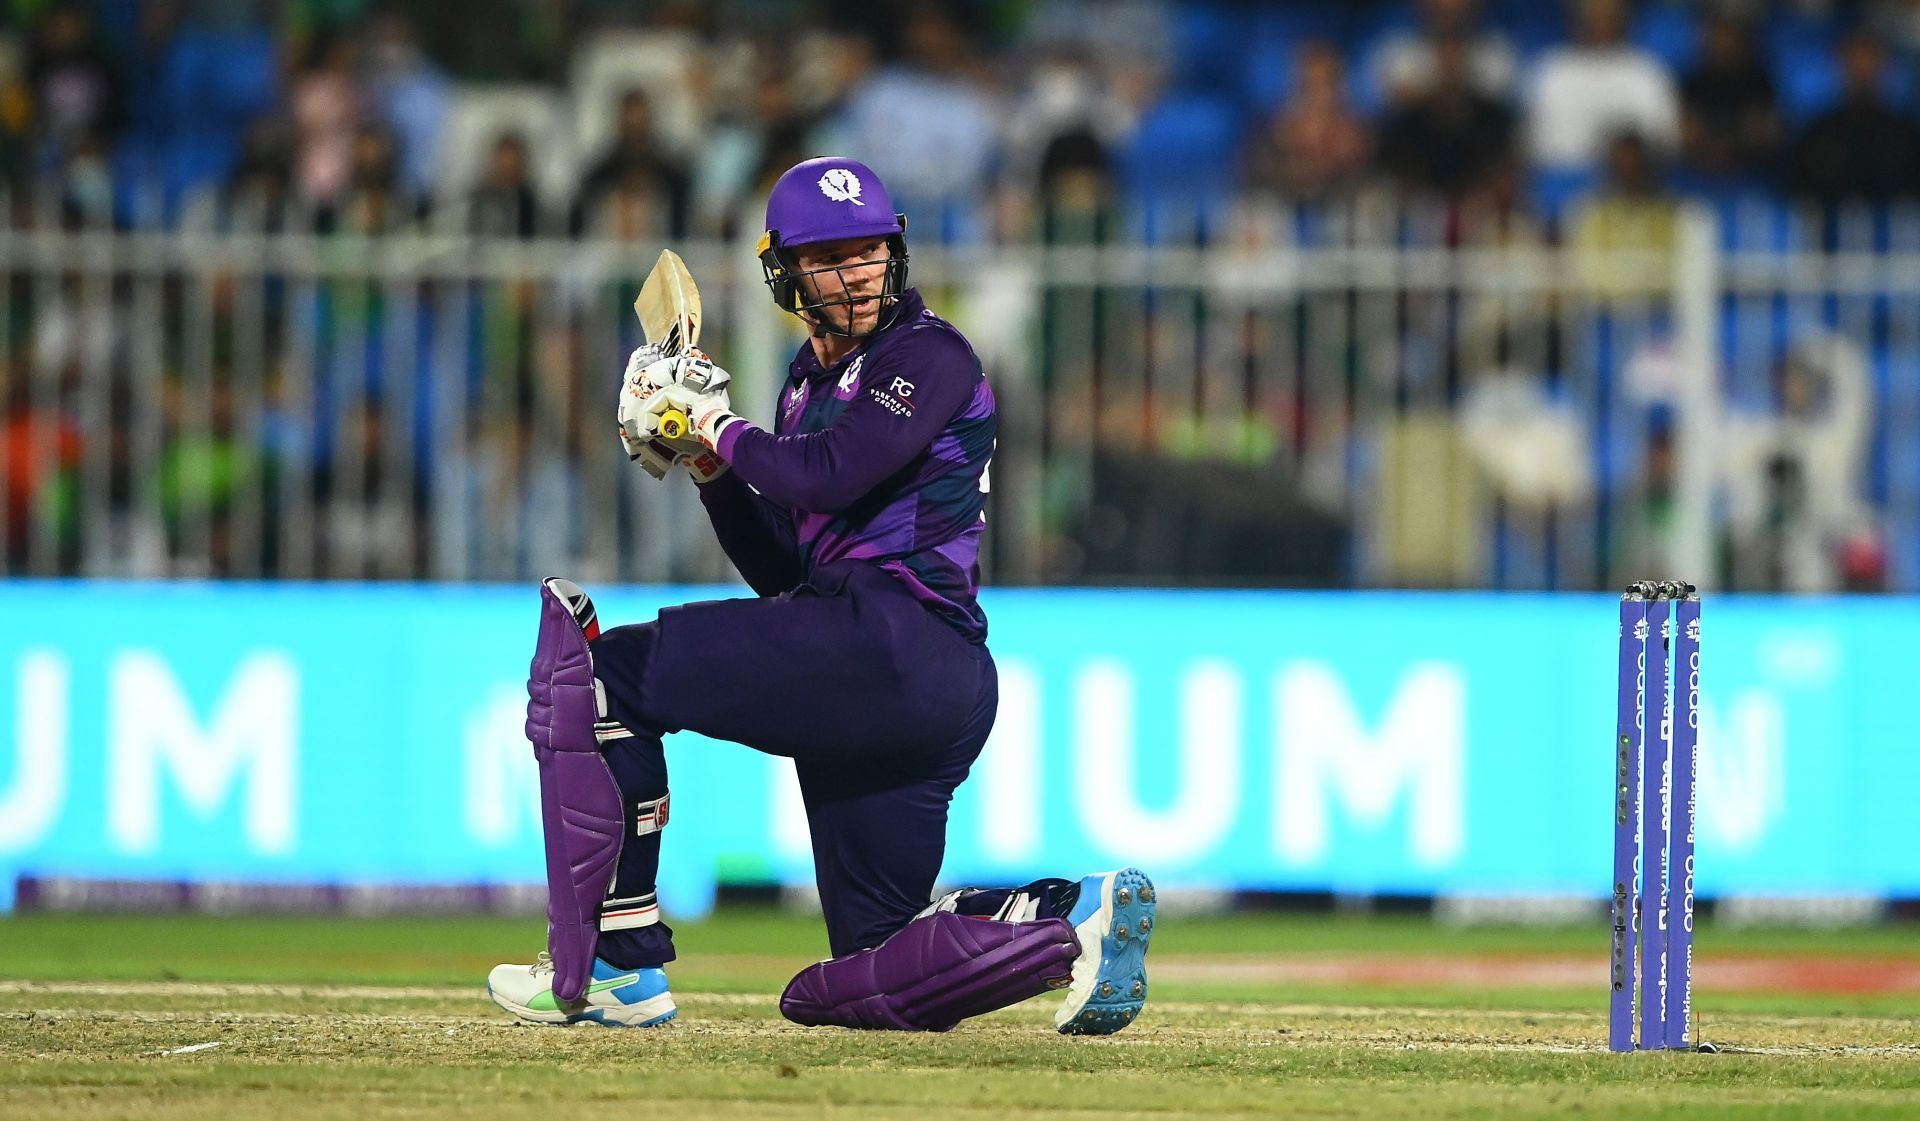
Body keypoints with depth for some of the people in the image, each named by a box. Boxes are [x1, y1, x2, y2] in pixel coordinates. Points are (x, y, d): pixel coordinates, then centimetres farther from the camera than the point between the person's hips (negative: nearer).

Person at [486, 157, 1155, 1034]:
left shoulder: (927, 355, -3)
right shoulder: (809, 385, 23)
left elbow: (826, 476, -20)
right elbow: (780, 572, 23)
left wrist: (721, 426, -3)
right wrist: (705, 462, 11)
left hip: (898, 646, -10)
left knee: (601, 669, -8)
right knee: (871, 981, 8)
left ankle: (617, 966, -12)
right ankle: (1081, 914, -3)